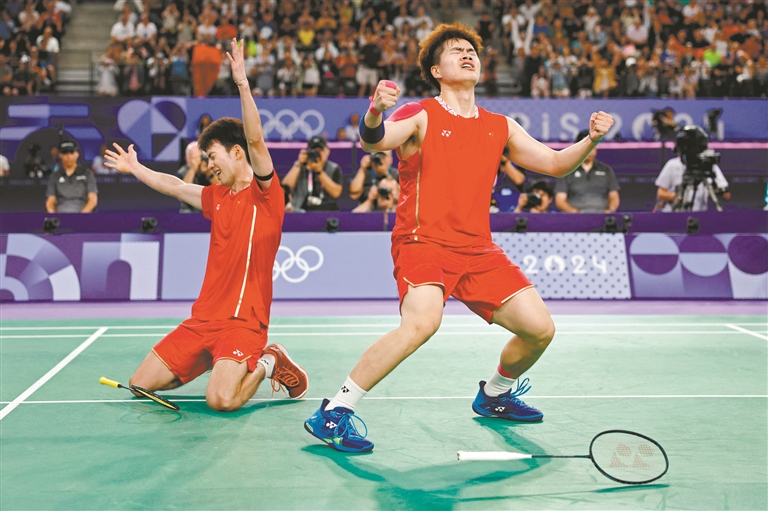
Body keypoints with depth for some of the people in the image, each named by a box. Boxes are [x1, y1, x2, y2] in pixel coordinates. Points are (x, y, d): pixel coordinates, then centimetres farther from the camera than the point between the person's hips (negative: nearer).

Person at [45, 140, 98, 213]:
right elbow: (50, 201, 14)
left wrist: (82, 215, -10)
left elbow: (93, 199, 7)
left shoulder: (87, 173, 14)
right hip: (60, 216, 2)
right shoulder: (54, 176, 19)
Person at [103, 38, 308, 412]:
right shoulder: (217, 196, 15)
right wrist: (135, 168, 44)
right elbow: (175, 186, 33)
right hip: (202, 319, 8)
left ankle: (266, 363, 3)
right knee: (140, 384, 5)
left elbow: (255, 140, -22)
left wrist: (242, 83, -30)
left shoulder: (264, 192, -5)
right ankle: (220, 363, 23)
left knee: (221, 400, -28)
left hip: (243, 321, -8)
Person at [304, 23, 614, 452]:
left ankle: (495, 394, 30)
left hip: (478, 250, 6)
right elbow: (375, 141, -20)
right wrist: (375, 113, -42)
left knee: (539, 328, -1)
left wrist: (590, 141, -2)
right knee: (423, 320, -32)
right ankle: (335, 412, -21)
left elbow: (555, 163, 17)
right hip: (422, 241, -6)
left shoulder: (500, 127, 15)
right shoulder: (421, 116, -1)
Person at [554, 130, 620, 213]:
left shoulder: (606, 170, 21)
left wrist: (611, 210, -3)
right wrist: (574, 211, -11)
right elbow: (559, 201, 7)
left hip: (602, 214, 2)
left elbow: (614, 197, 18)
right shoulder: (567, 171, 14)